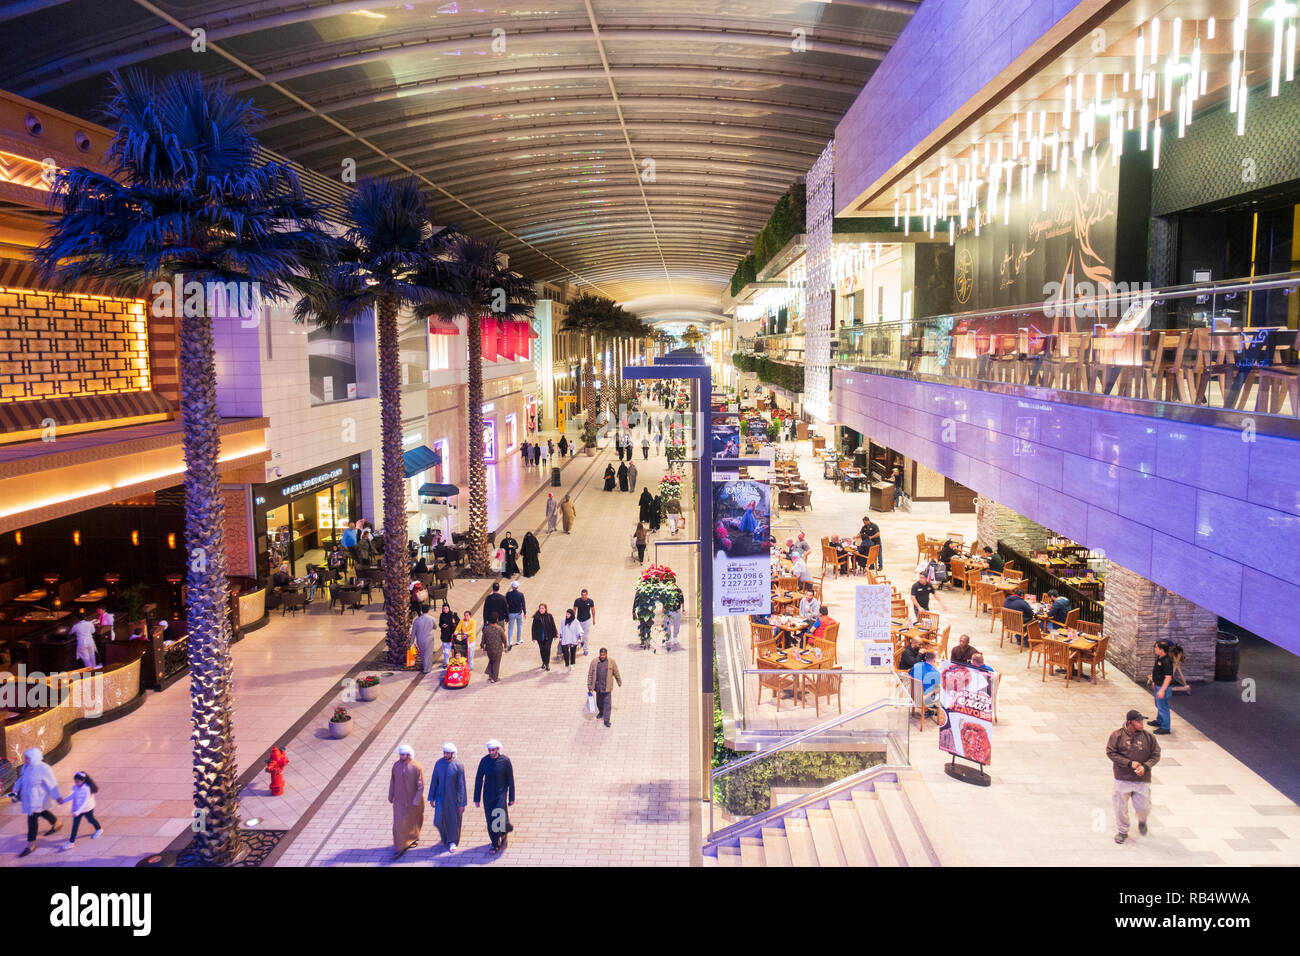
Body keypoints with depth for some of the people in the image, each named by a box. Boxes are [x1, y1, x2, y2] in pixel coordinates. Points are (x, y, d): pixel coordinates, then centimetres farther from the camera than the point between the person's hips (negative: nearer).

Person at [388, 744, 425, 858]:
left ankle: (413, 838, 42)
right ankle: (399, 848, 1)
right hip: (400, 800, 2)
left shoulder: (416, 767, -16)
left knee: (413, 821, 16)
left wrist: (417, 799, -18)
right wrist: (390, 796, 8)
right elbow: (392, 781, 5)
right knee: (398, 823, -3)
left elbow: (420, 785, -14)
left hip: (413, 800, -2)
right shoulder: (396, 765, -5)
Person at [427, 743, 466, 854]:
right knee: (439, 820, -2)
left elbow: (461, 785, -15)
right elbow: (434, 781, 1)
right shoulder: (439, 763, -7)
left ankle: (452, 842, 29)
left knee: (454, 819, 8)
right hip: (441, 796, 2)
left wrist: (462, 803, -14)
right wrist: (431, 798, 3)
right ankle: (444, 831, 33)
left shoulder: (459, 766, -17)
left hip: (453, 797, -2)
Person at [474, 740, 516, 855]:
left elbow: (510, 780, -6)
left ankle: (505, 832, 17)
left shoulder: (505, 760, -13)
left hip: (501, 794, -2)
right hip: (488, 795, 3)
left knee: (500, 817, -17)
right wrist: (477, 799, -3)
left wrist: (512, 798, -4)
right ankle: (496, 844, 21)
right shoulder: (484, 761, -7)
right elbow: (478, 780, -2)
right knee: (491, 820, 5)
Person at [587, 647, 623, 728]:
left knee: (607, 703, -3)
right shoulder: (594, 662, -5)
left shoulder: (611, 662, -6)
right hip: (598, 687, 2)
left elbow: (616, 673, 6)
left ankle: (606, 720, 4)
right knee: (599, 702, 18)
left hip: (607, 687, -2)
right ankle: (601, 712, 45)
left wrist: (619, 682, 16)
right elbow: (590, 675, -1)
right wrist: (590, 687, -3)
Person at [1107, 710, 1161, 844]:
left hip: (1142, 779, 1)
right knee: (1121, 807, 5)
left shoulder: (1148, 737, -1)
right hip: (1122, 779, -1)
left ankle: (1142, 821, 39)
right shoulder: (1117, 736, -7)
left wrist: (1145, 767, -12)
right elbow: (1110, 752, -8)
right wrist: (1129, 763, -15)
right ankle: (1122, 831, 27)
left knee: (1144, 807, 2)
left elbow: (1156, 755, 4)